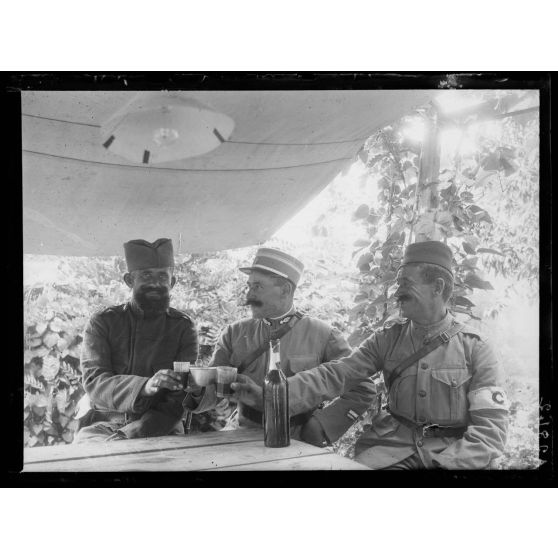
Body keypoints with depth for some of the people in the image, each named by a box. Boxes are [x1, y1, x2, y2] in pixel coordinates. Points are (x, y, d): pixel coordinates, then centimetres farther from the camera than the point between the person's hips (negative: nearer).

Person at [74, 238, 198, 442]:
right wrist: (145, 386, -29)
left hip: (160, 428, 1)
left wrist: (127, 435, -20)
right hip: (102, 424, 0)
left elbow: (178, 397, -6)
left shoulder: (183, 326, 3)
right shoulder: (102, 322, 5)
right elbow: (93, 381, -9)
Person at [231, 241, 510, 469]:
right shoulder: (388, 338, 4)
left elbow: (491, 428, -7)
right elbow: (334, 374, -5)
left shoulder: (474, 347, -4)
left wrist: (445, 463, -20)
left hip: (453, 453, -2)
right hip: (393, 447, 3)